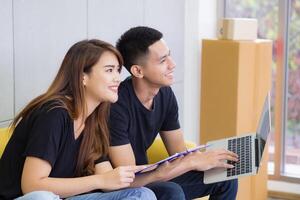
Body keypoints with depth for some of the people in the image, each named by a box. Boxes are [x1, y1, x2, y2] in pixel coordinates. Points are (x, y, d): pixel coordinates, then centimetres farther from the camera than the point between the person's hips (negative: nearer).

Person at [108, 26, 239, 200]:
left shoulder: (165, 94, -2)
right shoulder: (116, 105, -27)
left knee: (226, 177, 3)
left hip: (144, 176, 8)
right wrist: (192, 162, -27)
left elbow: (180, 154, 5)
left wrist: (208, 159, -16)